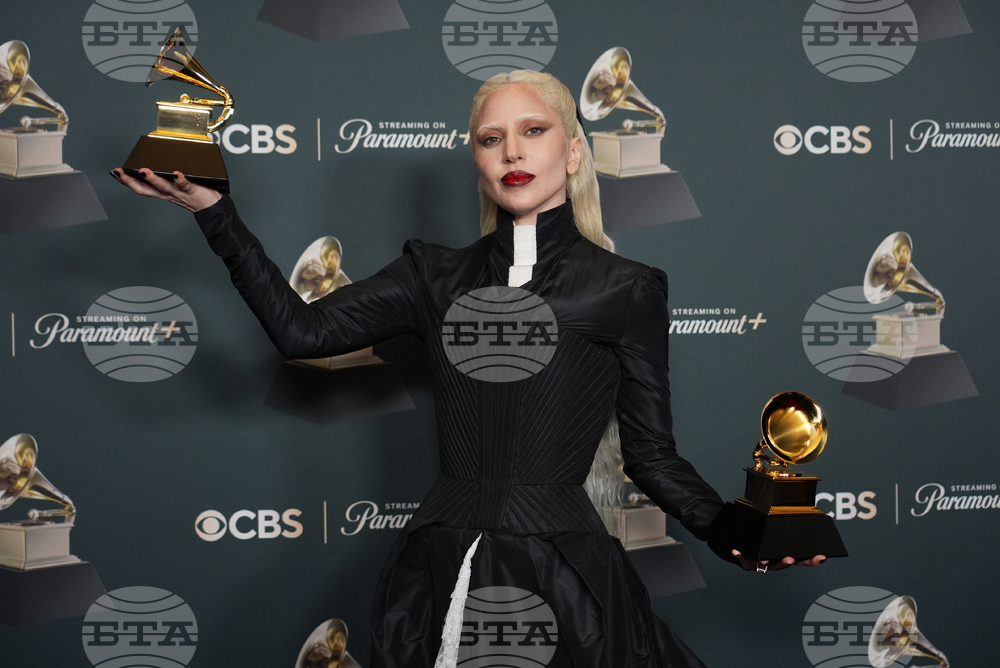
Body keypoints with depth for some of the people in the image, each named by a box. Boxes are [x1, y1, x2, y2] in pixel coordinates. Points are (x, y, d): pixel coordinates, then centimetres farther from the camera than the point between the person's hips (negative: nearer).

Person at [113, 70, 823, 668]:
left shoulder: (624, 289, 2)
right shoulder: (438, 276, 11)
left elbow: (651, 453, 4)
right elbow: (302, 328, 6)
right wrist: (213, 210, 6)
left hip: (564, 583, -3)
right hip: (441, 578, 3)